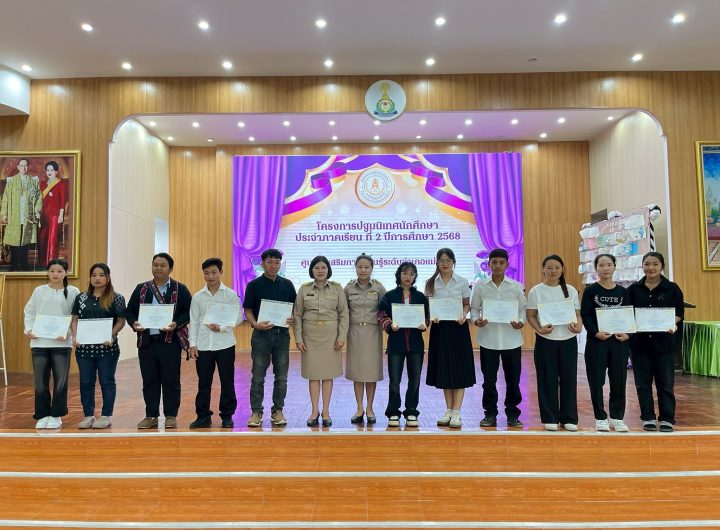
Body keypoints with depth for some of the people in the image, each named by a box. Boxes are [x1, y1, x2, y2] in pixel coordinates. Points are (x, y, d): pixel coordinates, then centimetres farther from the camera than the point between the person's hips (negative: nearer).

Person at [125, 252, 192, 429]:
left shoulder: (180, 289, 2)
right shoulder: (141, 289, 12)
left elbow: (189, 312, -3)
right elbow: (129, 311, 13)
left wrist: (176, 324, -18)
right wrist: (134, 323, -7)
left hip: (170, 341, -3)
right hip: (146, 341, 3)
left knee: (170, 380, 2)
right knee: (149, 380, 9)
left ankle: (171, 416, 12)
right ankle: (151, 416, 20)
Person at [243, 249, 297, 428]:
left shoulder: (287, 285, 7)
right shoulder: (254, 285, 1)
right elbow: (248, 310, 1)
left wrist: (292, 319, -10)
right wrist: (255, 324, -17)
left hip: (282, 334, 2)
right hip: (261, 334, -2)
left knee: (281, 376, 7)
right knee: (258, 377, 3)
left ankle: (278, 411, 19)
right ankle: (256, 412, 15)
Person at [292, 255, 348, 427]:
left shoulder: (337, 288, 1)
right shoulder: (304, 289, 2)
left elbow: (343, 313, 2)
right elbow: (297, 315, 3)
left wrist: (342, 336, -5)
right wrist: (298, 338, -2)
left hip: (330, 334, 0)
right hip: (310, 334, 0)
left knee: (328, 374, 5)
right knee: (313, 374, 5)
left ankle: (326, 411, 15)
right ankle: (314, 411, 16)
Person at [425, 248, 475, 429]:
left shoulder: (462, 282, 1)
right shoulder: (430, 283, 4)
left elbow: (467, 305, 5)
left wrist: (463, 316, -15)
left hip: (458, 327, -1)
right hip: (439, 327, 2)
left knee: (459, 369, 0)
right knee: (443, 368, 7)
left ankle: (456, 413, 7)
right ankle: (449, 411, 19)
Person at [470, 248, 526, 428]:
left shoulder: (516, 286, 2)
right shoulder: (480, 286, 2)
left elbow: (523, 309, 5)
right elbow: (474, 308, 6)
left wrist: (520, 322, -14)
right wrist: (476, 320, -14)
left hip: (511, 339, 0)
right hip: (488, 339, 0)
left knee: (513, 380, 8)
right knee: (489, 380, 7)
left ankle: (512, 414, 23)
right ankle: (490, 414, 20)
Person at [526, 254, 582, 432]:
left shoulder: (570, 290, 7)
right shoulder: (536, 291, 0)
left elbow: (578, 314, 8)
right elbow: (531, 316, -1)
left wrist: (578, 326, -13)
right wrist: (540, 329, -19)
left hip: (568, 340, 2)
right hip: (545, 340, -2)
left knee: (569, 378, 6)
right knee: (548, 379, 4)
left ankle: (569, 418, 19)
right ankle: (550, 418, 16)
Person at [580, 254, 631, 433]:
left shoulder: (623, 291, 9)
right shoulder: (590, 290, 1)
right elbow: (585, 315, -6)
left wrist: (627, 334, -9)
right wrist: (595, 332, -19)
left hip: (619, 341, 3)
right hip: (596, 341, -2)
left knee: (619, 380, 7)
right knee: (597, 381, 2)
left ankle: (616, 417, 20)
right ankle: (600, 418, 13)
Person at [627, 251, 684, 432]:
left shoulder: (672, 288, 1)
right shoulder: (634, 289, 5)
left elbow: (679, 312, 1)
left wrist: (671, 324, -17)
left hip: (664, 341, -1)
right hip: (640, 341, 2)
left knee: (665, 382, 5)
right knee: (643, 382, 7)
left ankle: (667, 419, 17)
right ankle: (648, 418, 19)